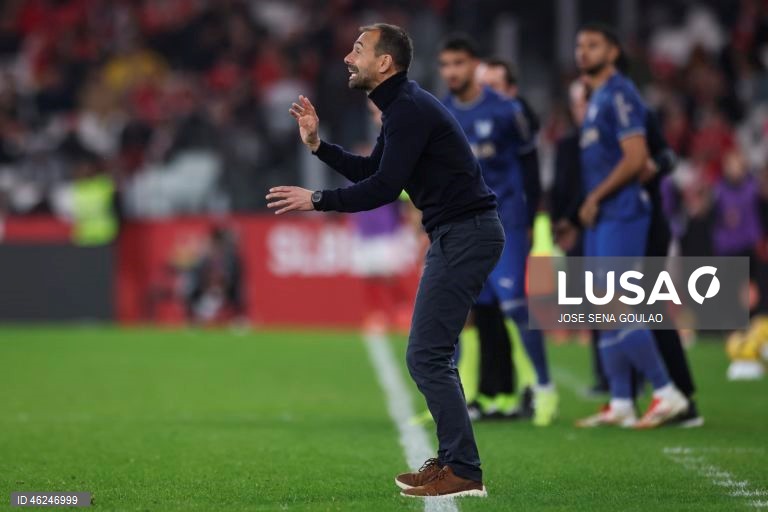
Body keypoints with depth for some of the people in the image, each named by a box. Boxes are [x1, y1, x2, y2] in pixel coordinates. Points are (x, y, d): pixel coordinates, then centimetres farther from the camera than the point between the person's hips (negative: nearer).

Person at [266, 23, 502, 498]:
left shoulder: (409, 110, -17)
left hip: (466, 235, -11)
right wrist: (317, 144, 16)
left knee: (427, 354, -10)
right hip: (458, 232, 11)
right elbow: (371, 171, 24)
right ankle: (454, 460, 19)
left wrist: (317, 200, -13)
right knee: (433, 353, 15)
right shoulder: (403, 105, 16)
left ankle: (464, 472, -10)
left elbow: (384, 187, -21)